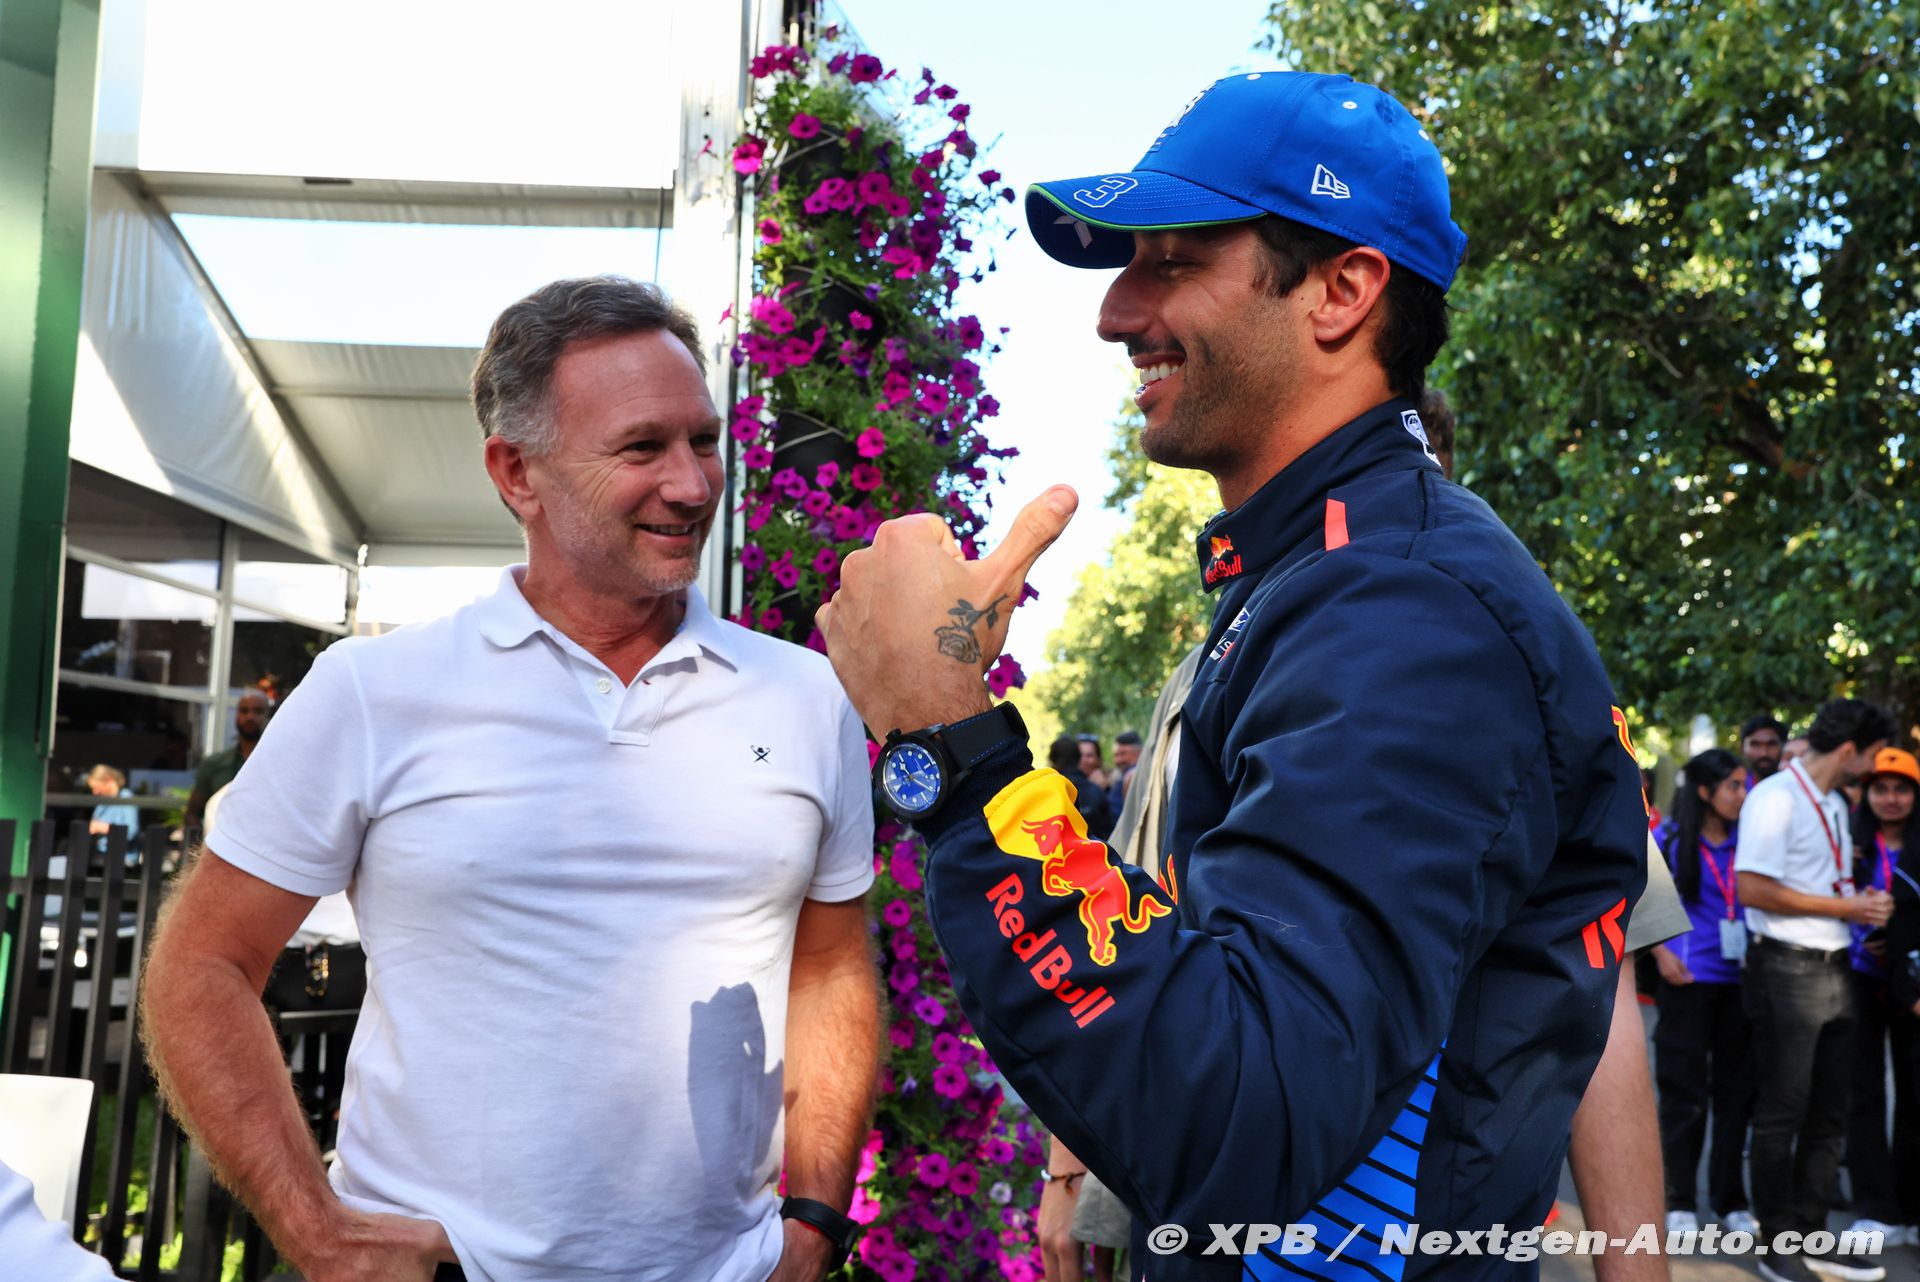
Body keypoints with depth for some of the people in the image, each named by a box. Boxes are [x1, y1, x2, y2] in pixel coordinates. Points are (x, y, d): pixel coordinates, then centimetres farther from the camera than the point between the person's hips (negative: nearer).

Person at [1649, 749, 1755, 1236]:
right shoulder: (1670, 840, -3)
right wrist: (1661, 951, -9)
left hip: (1741, 979, 3)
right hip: (1688, 978, -3)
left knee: (1737, 1089, 9)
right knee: (1685, 1091, 4)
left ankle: (1731, 1201, 21)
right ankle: (1681, 1202, 14)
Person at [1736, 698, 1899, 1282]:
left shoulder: (1836, 805, 15)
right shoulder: (1776, 797, -13)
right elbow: (1753, 889, -20)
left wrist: (1864, 903, 5)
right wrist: (1845, 907, -14)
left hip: (1834, 969, 9)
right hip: (1788, 969, -9)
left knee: (1828, 1113, 12)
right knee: (1781, 1114, 1)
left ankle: (1811, 1235, 22)